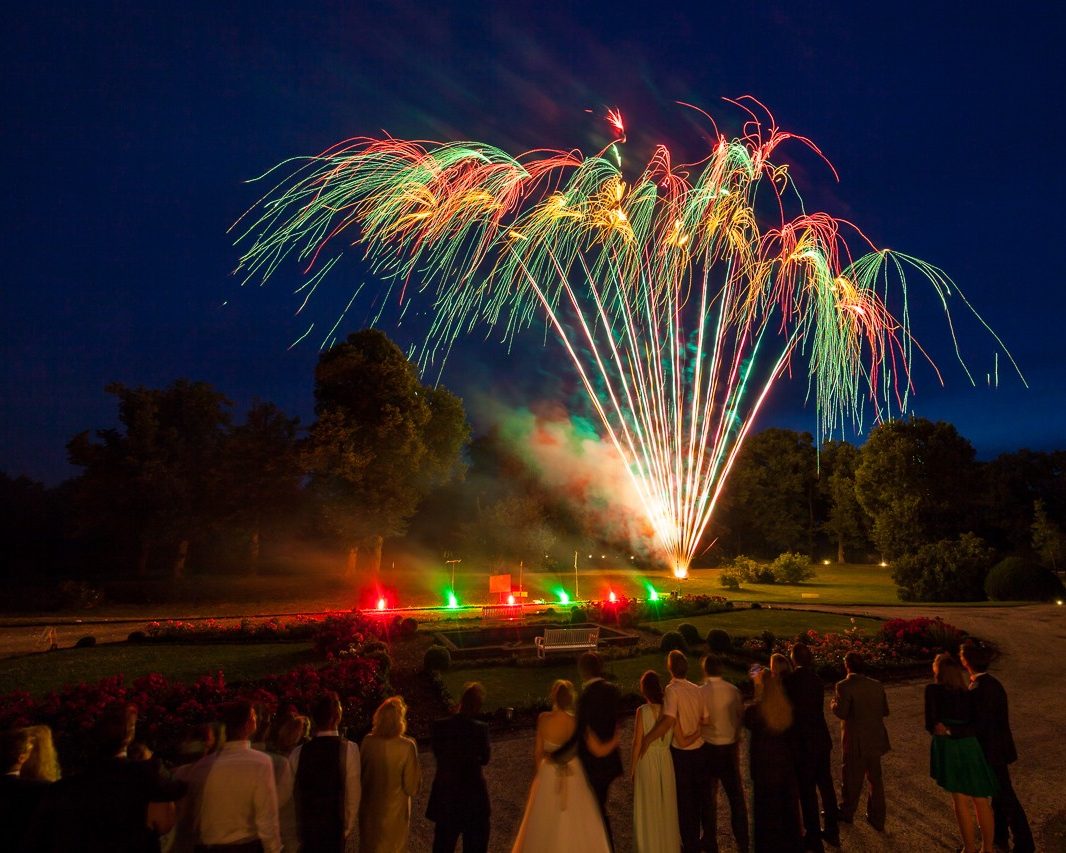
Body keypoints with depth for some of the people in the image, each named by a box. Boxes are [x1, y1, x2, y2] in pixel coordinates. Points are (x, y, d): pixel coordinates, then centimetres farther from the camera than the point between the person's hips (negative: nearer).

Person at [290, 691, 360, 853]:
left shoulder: (298, 753, -10)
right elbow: (353, 795, -12)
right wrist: (349, 828, 2)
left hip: (306, 829, 2)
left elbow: (281, 797, -4)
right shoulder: (349, 749, -16)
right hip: (335, 829, -2)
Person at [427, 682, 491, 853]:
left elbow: (438, 754, 1)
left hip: (445, 792, 2)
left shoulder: (439, 726, -13)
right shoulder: (480, 728, -20)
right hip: (472, 794, -2)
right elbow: (484, 759, -6)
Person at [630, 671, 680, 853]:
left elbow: (637, 743, -12)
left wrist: (633, 768, -1)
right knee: (667, 804, 21)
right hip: (665, 759, 4)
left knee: (649, 806, 13)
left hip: (647, 760, -3)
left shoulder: (642, 711, -17)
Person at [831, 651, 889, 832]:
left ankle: (847, 813, 32)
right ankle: (877, 819, 29)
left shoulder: (844, 686, -19)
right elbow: (885, 711, 6)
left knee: (851, 779, 13)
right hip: (875, 739, 5)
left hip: (856, 741, -5)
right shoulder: (877, 685, 0)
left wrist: (833, 704, -3)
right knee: (875, 778, 19)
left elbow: (841, 712, -23)